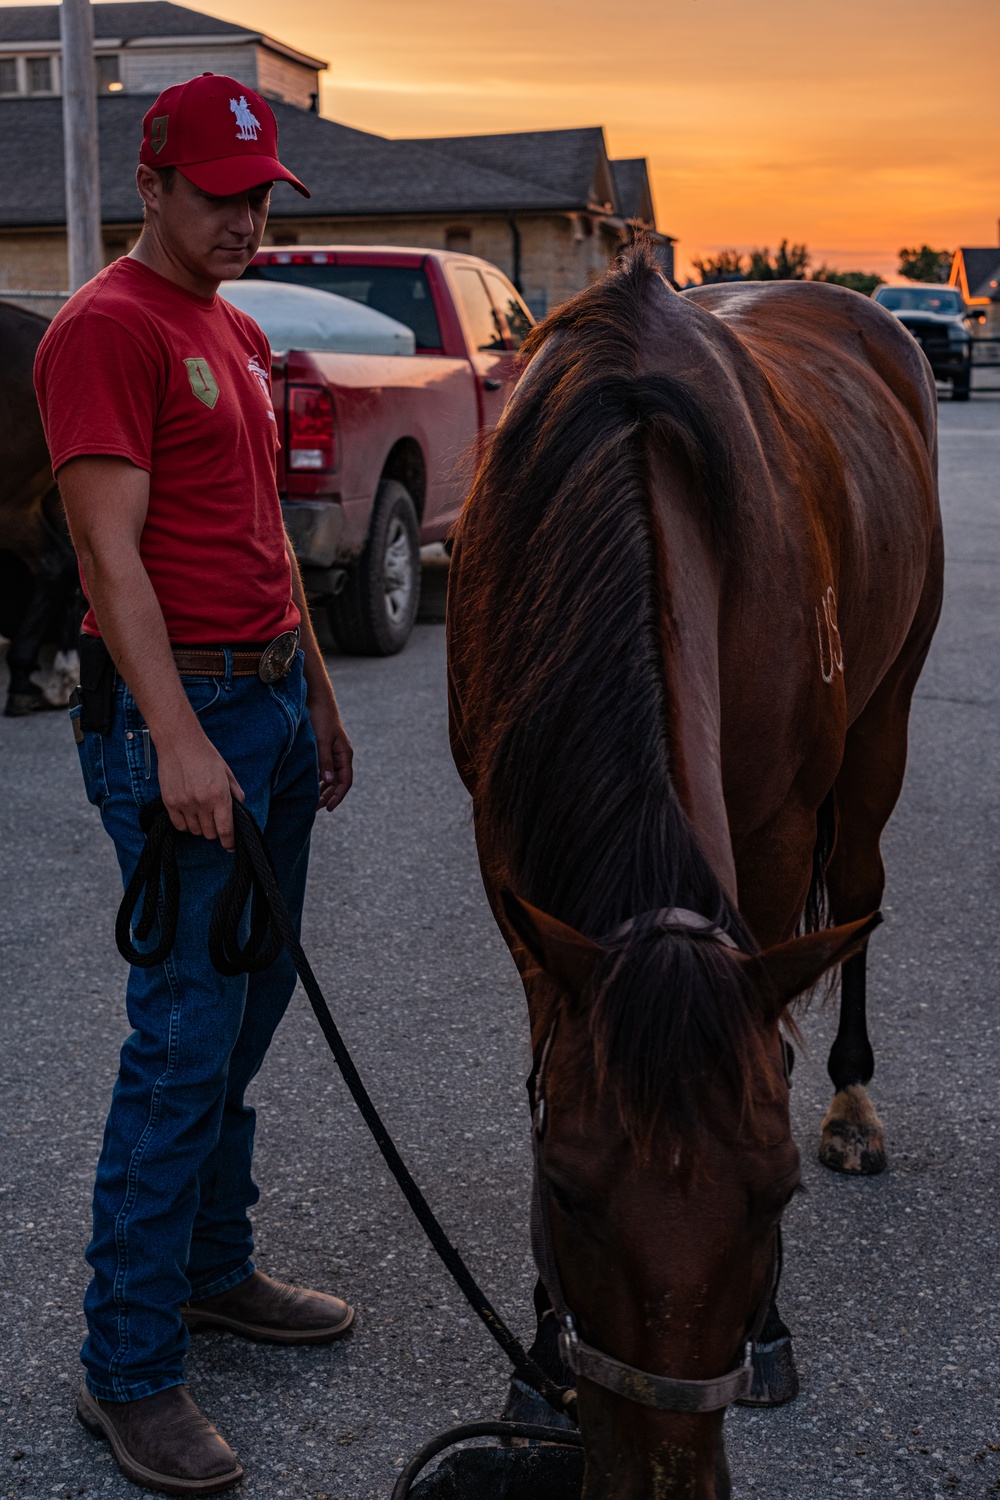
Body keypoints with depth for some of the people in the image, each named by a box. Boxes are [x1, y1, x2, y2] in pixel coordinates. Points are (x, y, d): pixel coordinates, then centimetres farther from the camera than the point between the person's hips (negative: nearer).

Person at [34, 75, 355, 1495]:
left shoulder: (241, 335, 18)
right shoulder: (104, 331, -11)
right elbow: (112, 553, -19)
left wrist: (318, 698, 22)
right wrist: (177, 739, -26)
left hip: (272, 695, 9)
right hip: (179, 707, -9)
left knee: (250, 1008, 15)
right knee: (186, 1034, -8)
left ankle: (214, 1266, 30)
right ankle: (129, 1366, 2)